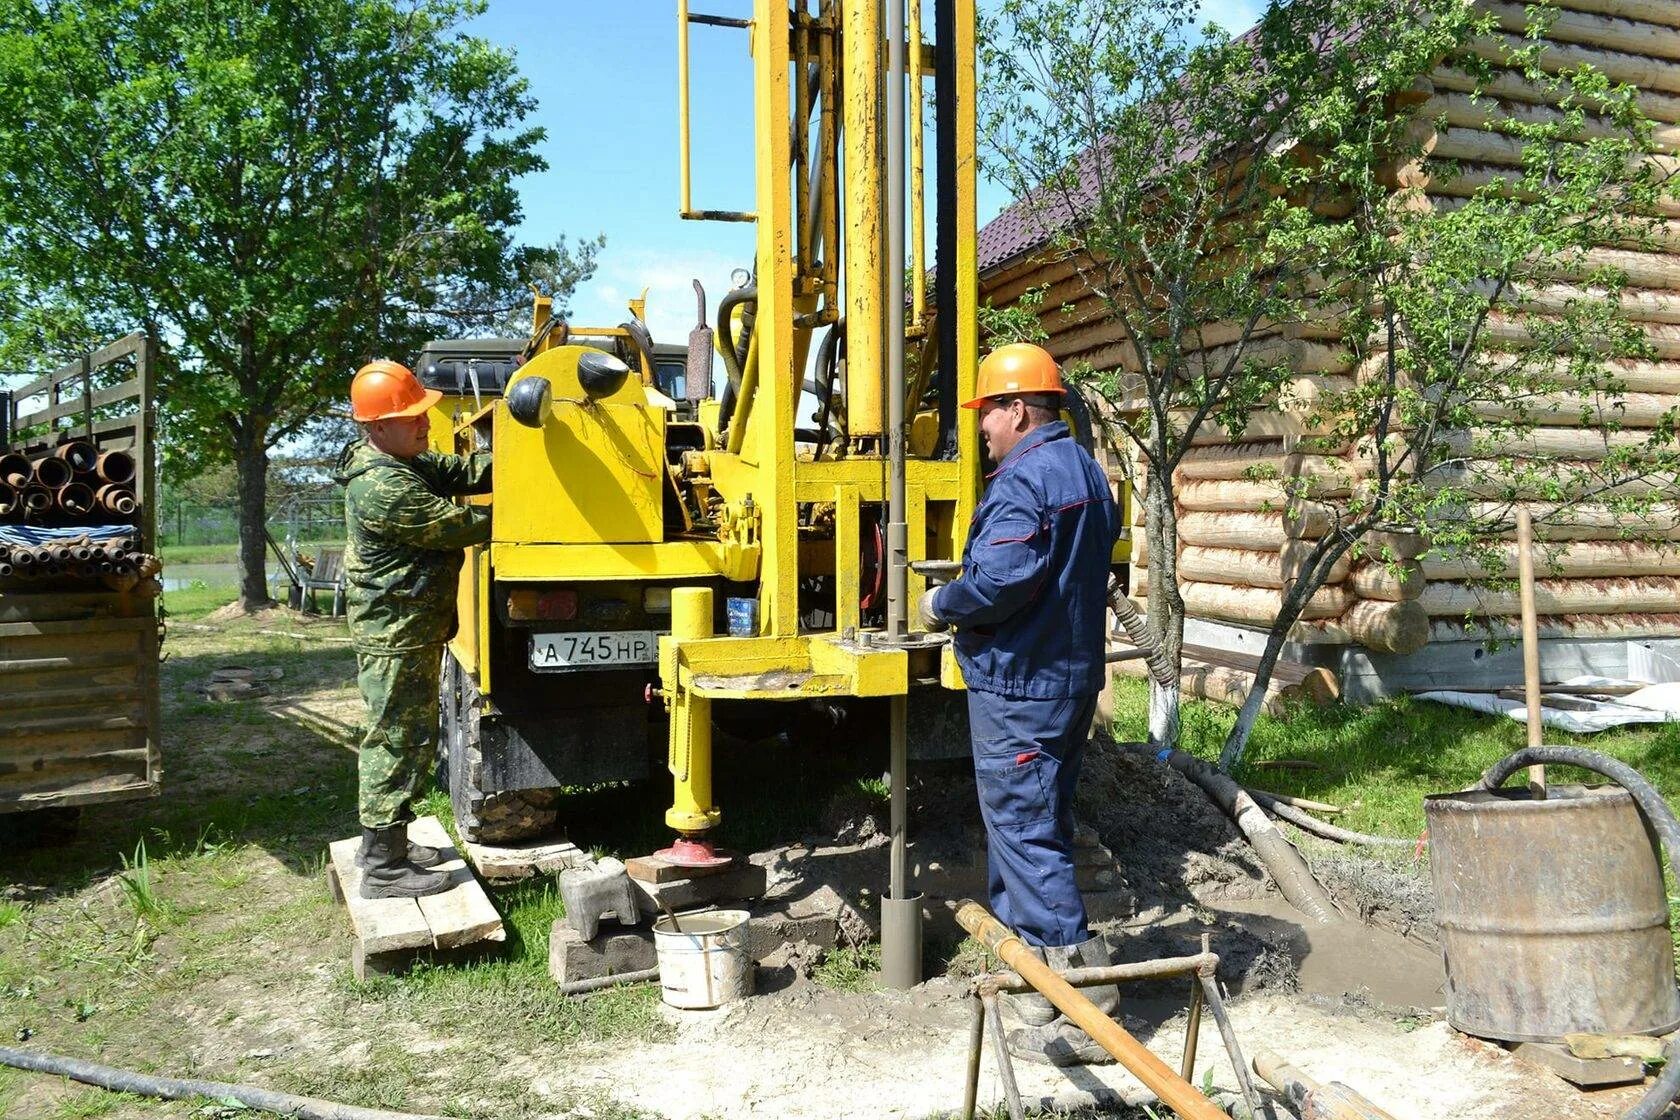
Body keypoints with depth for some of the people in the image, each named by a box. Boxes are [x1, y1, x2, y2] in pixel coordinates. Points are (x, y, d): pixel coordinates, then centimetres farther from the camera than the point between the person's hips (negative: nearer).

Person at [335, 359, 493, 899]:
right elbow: (454, 526, -21)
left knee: (397, 737, 19)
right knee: (399, 742, -4)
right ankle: (383, 869, 4)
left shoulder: (405, 462, 10)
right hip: (396, 635, -11)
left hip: (408, 629, 11)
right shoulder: (384, 489, -24)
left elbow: (461, 471, 7)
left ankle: (385, 841, 32)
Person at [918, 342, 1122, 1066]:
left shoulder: (1025, 480, -18)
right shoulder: (1087, 472, 14)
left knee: (1025, 834, -4)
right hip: (1075, 676, 10)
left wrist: (940, 606, -11)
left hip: (1019, 687, -10)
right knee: (1036, 822, 19)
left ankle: (1086, 1013, 1)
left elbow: (998, 581, -29)